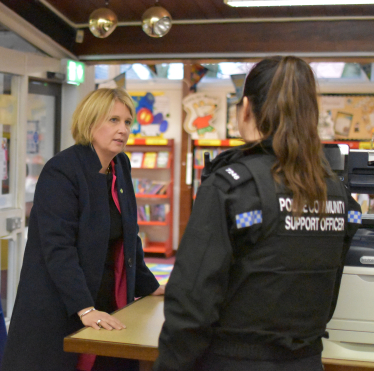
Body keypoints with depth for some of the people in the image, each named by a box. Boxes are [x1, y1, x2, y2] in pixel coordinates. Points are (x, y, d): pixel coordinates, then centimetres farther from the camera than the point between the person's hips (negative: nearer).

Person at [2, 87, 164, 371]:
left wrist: (148, 286, 19)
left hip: (108, 304, 7)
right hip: (57, 313, -6)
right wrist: (84, 309, -30)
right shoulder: (60, 172, -14)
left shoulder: (121, 167, 9)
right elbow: (58, 248, -22)